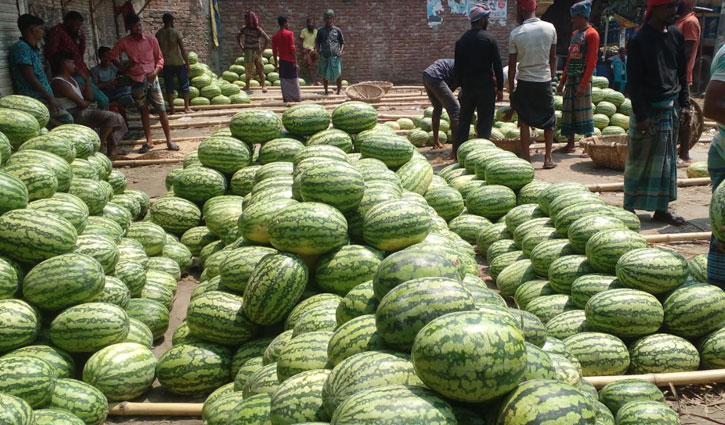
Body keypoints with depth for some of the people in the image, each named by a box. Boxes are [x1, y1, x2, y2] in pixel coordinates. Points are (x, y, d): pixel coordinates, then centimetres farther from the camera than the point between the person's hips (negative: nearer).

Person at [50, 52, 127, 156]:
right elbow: (81, 103, -19)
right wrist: (89, 103, 3)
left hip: (83, 111, 11)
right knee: (111, 117, -18)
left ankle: (113, 146, 4)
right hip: (74, 116, -11)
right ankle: (100, 147, -13)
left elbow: (89, 97, 11)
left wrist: (86, 79, 2)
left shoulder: (71, 79, 16)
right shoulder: (60, 83, -15)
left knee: (111, 116, 13)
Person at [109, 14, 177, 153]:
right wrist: (123, 69, 5)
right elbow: (111, 56, 8)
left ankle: (169, 141, 4)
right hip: (137, 81, 1)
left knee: (162, 111, -3)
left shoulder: (151, 39, -2)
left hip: (152, 79, 0)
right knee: (144, 111, 9)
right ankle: (148, 141, 16)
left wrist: (155, 71, -10)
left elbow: (160, 58, 5)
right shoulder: (124, 42, -2)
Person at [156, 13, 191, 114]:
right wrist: (187, 63, -6)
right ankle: (186, 107, 9)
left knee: (168, 86, 8)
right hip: (179, 63, -3)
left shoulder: (159, 34, 1)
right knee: (184, 84, 8)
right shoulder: (176, 33, -10)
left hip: (166, 64, 3)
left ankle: (171, 108, 6)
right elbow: (183, 49, -13)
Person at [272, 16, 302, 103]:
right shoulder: (289, 33, -9)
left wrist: (276, 65, 12)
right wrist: (296, 62, -10)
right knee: (293, 80, 3)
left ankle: (286, 98, 7)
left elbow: (274, 51, 6)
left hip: (281, 60, 4)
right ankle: (296, 98, 7)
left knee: (284, 80, 7)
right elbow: (292, 49, -13)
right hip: (290, 60, -4)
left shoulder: (275, 36, 5)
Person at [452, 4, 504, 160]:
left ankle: (456, 152, 19)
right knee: (485, 122, 3)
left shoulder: (461, 40, 4)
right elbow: (497, 65, -7)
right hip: (486, 86, -4)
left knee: (464, 120, 14)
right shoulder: (489, 39, -8)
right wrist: (500, 88, 0)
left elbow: (457, 67, 8)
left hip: (467, 86, 4)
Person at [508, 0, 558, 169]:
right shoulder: (550, 28, -2)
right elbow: (553, 57, 4)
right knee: (549, 120, 16)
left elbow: (512, 64, -4)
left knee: (524, 121, 6)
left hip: (524, 82, -2)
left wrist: (511, 87, 5)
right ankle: (548, 157, 18)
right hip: (544, 80, 2)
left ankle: (526, 159, 7)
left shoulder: (516, 33, -8)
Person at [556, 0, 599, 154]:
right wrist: (562, 81, 18)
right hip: (571, 79, 8)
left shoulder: (591, 34, -8)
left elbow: (591, 62, -15)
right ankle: (571, 144, 17)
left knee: (584, 112, -7)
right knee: (569, 112, 9)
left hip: (583, 79, -8)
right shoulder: (574, 33, 17)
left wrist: (583, 85, -21)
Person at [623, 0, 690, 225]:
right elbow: (634, 81, -12)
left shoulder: (676, 35, 8)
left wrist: (684, 102, 8)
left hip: (671, 108, 6)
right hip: (648, 110, -6)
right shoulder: (640, 40, -10)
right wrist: (641, 115, -16)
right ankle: (629, 207, 12)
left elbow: (682, 72, 15)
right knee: (639, 161, 1)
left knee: (667, 161, 9)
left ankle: (661, 208, 17)